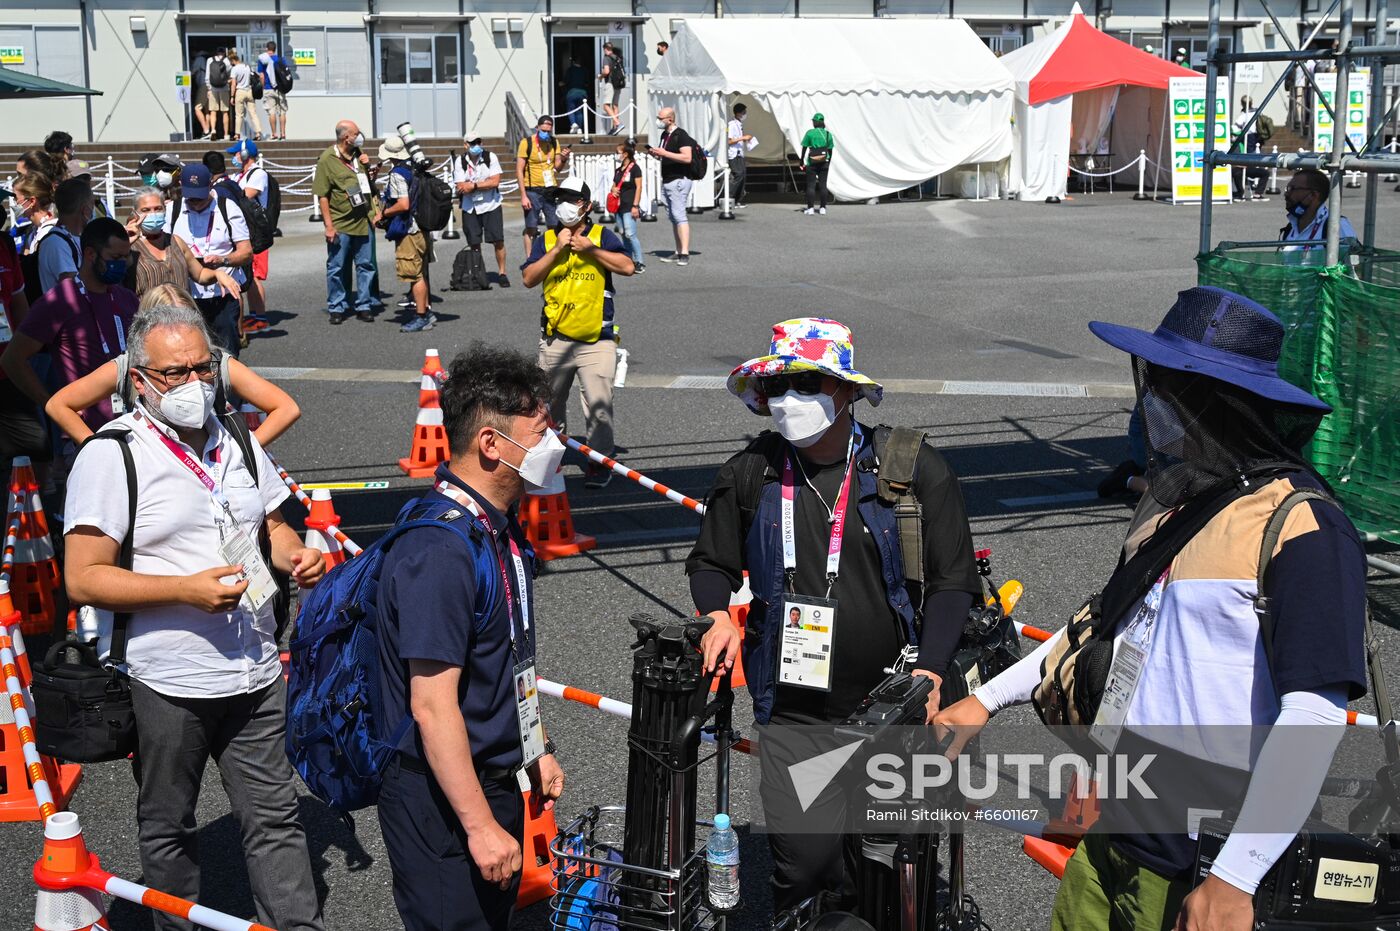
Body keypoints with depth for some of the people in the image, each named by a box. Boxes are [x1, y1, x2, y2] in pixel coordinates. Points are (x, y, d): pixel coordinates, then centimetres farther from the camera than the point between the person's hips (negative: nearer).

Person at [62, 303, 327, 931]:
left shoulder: (238, 438, 8)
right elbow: (83, 579, -15)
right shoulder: (111, 455, -11)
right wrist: (187, 589, -24)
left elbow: (271, 524, 22)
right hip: (168, 684, -4)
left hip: (256, 672, 5)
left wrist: (295, 555, -2)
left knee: (274, 818, 9)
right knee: (168, 829, 14)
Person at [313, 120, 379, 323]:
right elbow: (322, 195, -10)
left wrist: (367, 167, 2)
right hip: (340, 225, -5)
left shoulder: (358, 154, 10)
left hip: (362, 222, 5)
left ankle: (364, 306, 16)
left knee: (365, 265, 7)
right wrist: (329, 225, -15)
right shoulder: (326, 160, -9)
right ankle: (337, 308, 12)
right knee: (336, 268, 3)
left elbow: (370, 184, 23)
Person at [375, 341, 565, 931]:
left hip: (498, 782, 10)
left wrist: (535, 749, 21)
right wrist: (481, 826, -24)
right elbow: (432, 706, -26)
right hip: (442, 803, -10)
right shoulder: (439, 550, -26)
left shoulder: (500, 529, 6)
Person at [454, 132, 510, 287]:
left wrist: (474, 185, -14)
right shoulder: (460, 162, -2)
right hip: (470, 208, 1)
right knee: (474, 244, 4)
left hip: (491, 206, -1)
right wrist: (485, 184, -12)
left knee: (498, 241, -4)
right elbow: (461, 188, -8)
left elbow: (495, 182, -10)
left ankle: (502, 273, 6)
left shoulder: (491, 157, -2)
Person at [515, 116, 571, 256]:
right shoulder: (527, 142, -7)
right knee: (531, 229, 0)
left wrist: (563, 160, -16)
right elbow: (519, 170, -7)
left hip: (551, 189, 4)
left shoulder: (554, 142, 6)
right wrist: (523, 196, -13)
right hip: (532, 191, -4)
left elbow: (557, 168, 8)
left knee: (554, 227, 2)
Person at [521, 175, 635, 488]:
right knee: (550, 401, 16)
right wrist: (556, 249, -10)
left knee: (599, 405, -10)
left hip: (597, 340, -3)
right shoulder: (546, 240, 8)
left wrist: (591, 249, -14)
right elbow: (528, 278, -3)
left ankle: (600, 462, 3)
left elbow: (627, 266, -11)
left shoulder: (601, 236, 2)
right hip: (555, 339, 3)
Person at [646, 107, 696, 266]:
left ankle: (685, 254, -17)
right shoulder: (664, 135, 16)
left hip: (679, 180, -9)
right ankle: (678, 252, 11)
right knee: (673, 217, 8)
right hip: (667, 181, 9)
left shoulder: (681, 135, -11)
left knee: (679, 215, -14)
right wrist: (656, 154, 8)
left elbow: (687, 158, -23)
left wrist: (664, 153, -22)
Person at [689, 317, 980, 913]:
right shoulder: (749, 475, 1)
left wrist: (930, 669, -15)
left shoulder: (915, 470, -5)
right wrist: (719, 617, -5)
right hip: (793, 713, 1)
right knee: (805, 862, -3)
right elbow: (711, 564, 15)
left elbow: (952, 582, -2)